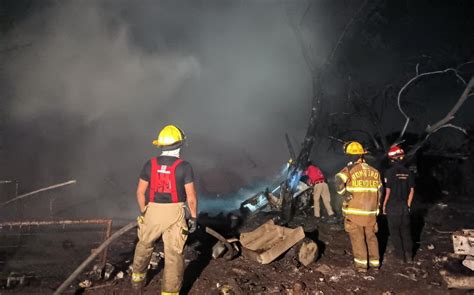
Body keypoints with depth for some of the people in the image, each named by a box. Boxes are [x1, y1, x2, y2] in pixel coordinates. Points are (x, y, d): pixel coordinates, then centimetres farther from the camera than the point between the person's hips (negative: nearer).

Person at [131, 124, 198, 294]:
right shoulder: (184, 166, -13)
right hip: (175, 214, -3)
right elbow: (191, 197, -12)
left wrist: (143, 212, 15)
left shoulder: (150, 164, -4)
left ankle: (137, 278, 44)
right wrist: (194, 218, 0)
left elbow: (140, 192, 1)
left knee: (145, 245, 27)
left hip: (153, 212, 3)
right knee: (174, 254, 6)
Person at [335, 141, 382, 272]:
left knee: (357, 238, 8)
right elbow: (379, 192, 12)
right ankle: (375, 262, 28)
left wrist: (346, 194, -16)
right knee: (371, 237, 19)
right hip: (371, 212, 5)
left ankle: (361, 264, 14)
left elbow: (339, 181, -30)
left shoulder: (350, 169, -11)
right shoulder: (375, 172, 6)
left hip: (354, 212, -4)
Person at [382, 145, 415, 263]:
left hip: (393, 207, -4)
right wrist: (408, 205, 14)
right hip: (404, 207, 5)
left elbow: (388, 191, -14)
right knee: (405, 231, 17)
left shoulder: (390, 172, -15)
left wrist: (384, 206, -2)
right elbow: (412, 191, 4)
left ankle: (401, 255, 14)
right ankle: (409, 254, 23)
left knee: (394, 232, 8)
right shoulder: (408, 172, 0)